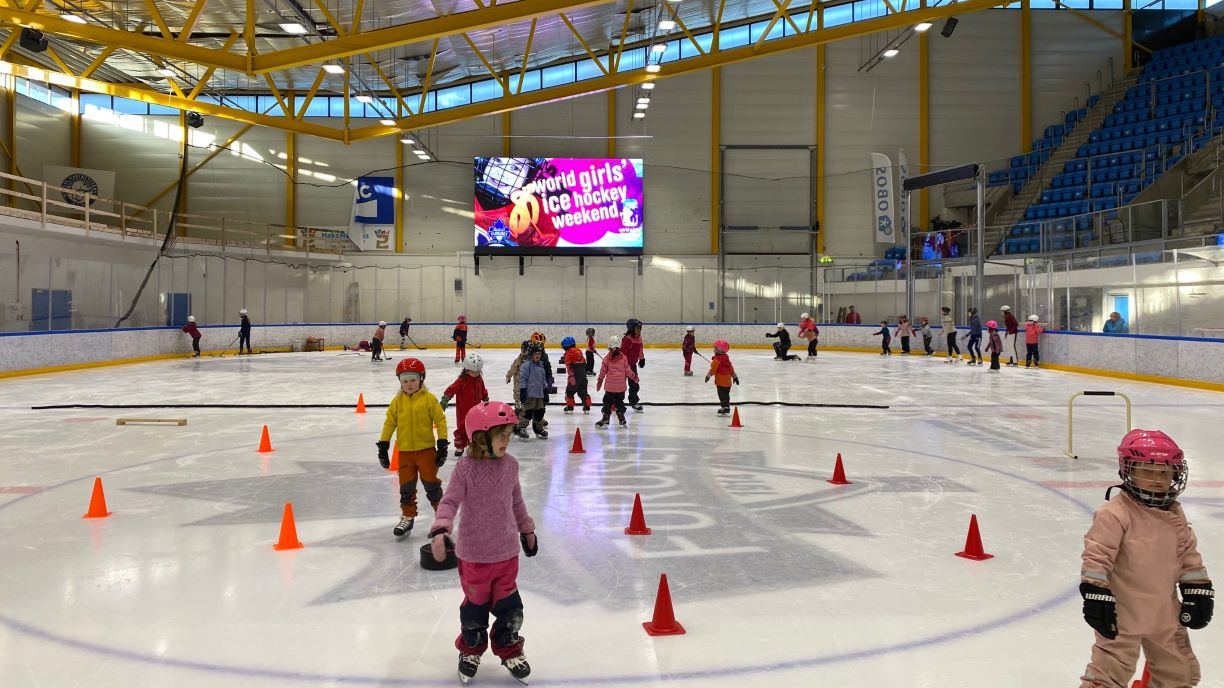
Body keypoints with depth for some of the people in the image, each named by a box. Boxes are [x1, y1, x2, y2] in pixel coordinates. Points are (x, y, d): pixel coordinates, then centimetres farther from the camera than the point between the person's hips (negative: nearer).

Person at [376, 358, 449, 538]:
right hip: (405, 451, 3)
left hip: (426, 449, -3)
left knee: (431, 483, 3)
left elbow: (440, 421, -6)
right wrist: (383, 446, 4)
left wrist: (443, 445, -7)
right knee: (406, 486, 8)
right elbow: (389, 423, 5)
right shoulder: (397, 401, 0)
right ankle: (408, 517, 22)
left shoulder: (429, 399, -8)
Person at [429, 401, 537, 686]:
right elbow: (450, 501, -19)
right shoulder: (466, 468, -17)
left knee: (508, 604, 12)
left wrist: (527, 530, 20)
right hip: (474, 554, -3)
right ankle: (471, 650, 38)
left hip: (507, 551, 3)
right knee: (475, 605, 13)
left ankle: (509, 650, 35)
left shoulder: (510, 465, -2)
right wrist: (440, 530, -35)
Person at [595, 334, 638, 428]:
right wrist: (634, 377, 19)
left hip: (610, 386, -2)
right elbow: (628, 370, 2)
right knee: (619, 402, 15)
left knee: (608, 402, 6)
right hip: (621, 386, 2)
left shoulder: (607, 359, -6)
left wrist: (599, 381, 12)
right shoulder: (624, 358, -4)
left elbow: (603, 372, 0)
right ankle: (622, 420, 17)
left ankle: (605, 420, 5)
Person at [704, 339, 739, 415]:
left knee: (722, 395, -5)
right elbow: (731, 368, 17)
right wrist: (735, 376, 24)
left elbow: (713, 369, -17)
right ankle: (726, 407, 26)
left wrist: (708, 375, -4)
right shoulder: (726, 359, 12)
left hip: (721, 381, -9)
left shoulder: (717, 359, -16)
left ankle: (725, 407, -8)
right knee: (726, 394, 17)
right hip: (728, 380, 9)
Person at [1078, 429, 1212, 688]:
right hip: (1123, 614, -7)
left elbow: (1189, 556, 16)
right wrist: (1096, 595, -22)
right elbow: (1096, 555, -19)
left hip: (1165, 614, 7)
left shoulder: (1175, 515, 7)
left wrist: (1198, 591, 12)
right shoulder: (1115, 513, -17)